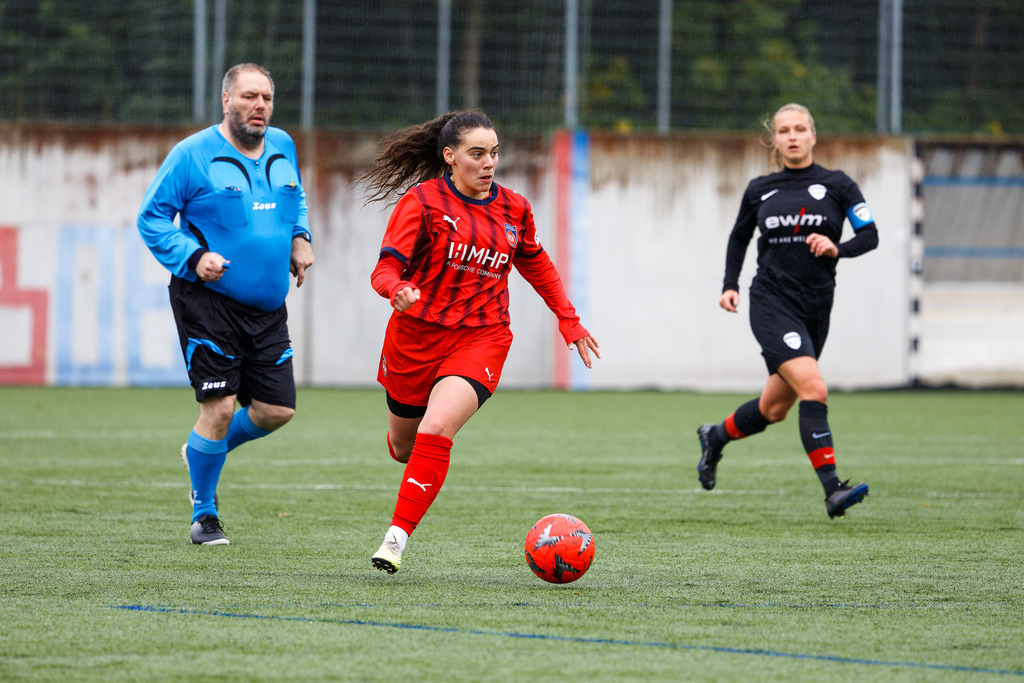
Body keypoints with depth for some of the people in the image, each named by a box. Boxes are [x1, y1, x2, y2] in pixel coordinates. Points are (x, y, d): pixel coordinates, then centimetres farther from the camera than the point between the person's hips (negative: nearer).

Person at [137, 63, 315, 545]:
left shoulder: (283, 148, 10)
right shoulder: (193, 154, -7)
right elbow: (151, 217, -4)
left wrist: (300, 239, 9)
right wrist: (193, 256, -18)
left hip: (268, 306, 6)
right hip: (208, 300, -6)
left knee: (277, 410, 2)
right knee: (219, 407, -11)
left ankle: (203, 452, 32)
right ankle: (204, 514, 7)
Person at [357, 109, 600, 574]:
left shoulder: (513, 209, 7)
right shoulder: (423, 201, -6)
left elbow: (536, 265, 26)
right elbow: (385, 269, -14)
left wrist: (568, 319, 26)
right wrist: (397, 288, -36)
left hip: (481, 339, 0)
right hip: (416, 336, 0)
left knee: (436, 432, -23)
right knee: (404, 445, 16)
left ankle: (397, 536, -20)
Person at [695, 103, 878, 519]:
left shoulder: (836, 185, 3)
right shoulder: (760, 190, 6)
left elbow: (870, 235, 0)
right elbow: (739, 238, 20)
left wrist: (836, 248, -19)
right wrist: (730, 285, 7)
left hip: (816, 308, 3)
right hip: (772, 303, -3)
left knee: (775, 409, 12)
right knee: (813, 389, -23)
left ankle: (715, 437, 42)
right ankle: (832, 489, -27)